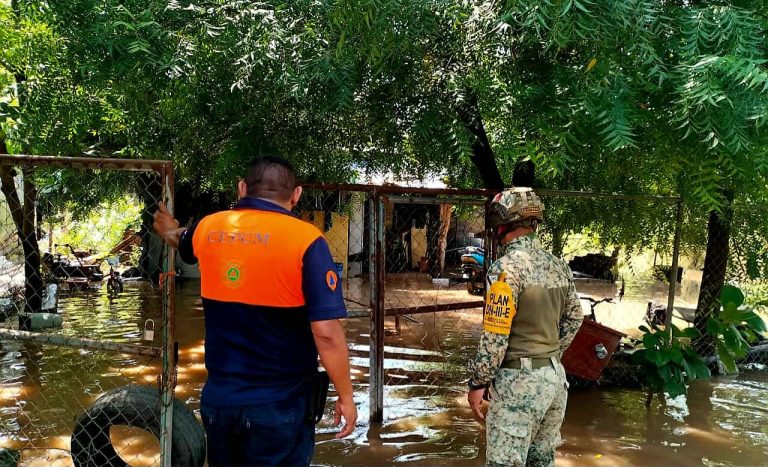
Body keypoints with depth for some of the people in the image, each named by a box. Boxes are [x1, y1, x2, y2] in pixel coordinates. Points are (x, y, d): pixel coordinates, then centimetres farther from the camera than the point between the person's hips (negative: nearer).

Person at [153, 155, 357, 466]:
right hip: (279, 405, -5)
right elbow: (326, 332, -19)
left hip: (218, 398, 5)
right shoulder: (305, 239, -14)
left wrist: (170, 230, 52)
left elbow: (181, 242, 28)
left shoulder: (208, 229, 2)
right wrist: (345, 397, -6)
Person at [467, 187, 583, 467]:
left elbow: (495, 336, -18)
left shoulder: (507, 267, -17)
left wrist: (478, 382, -10)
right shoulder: (558, 266, 7)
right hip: (555, 376, 8)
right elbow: (574, 318, 16)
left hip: (519, 381, -8)